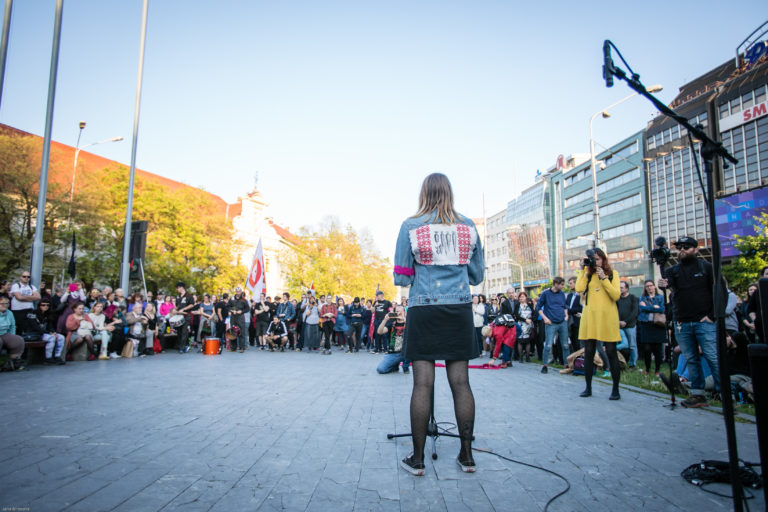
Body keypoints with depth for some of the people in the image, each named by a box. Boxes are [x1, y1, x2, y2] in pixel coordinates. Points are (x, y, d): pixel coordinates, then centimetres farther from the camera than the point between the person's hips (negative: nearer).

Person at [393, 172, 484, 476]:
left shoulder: (410, 226, 0)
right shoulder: (468, 226, 8)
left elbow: (401, 278, 0)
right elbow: (477, 275, 14)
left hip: (423, 308, -2)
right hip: (460, 308, 3)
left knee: (423, 383, 0)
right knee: (460, 381, 7)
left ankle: (417, 459, 9)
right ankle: (466, 455, 16)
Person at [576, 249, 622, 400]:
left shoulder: (612, 274, 7)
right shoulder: (588, 275, 12)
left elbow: (616, 295, -6)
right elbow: (579, 289, -7)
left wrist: (603, 278, -10)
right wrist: (582, 270, -1)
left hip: (607, 317, -2)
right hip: (589, 318, 3)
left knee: (611, 353, 0)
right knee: (588, 353, 6)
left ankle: (615, 390, 10)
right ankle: (588, 388, 16)